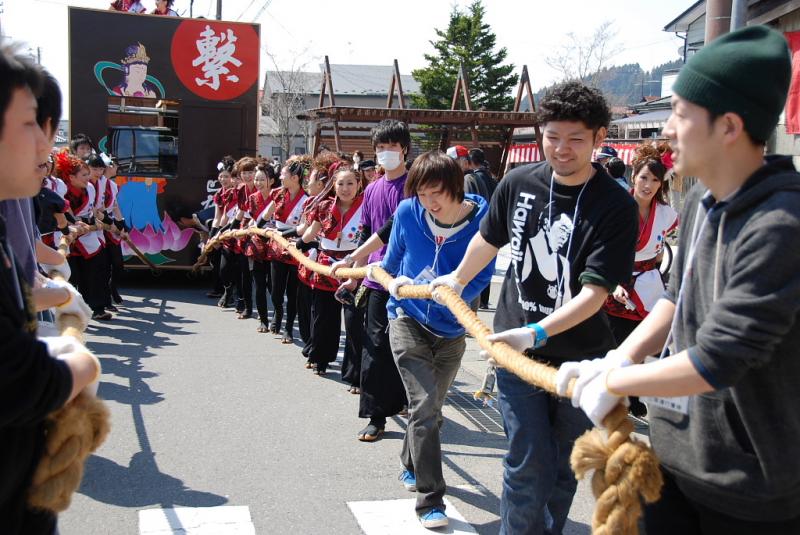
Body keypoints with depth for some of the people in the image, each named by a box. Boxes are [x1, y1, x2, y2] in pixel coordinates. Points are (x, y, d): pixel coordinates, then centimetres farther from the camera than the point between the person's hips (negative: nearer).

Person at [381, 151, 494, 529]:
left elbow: (481, 277, -16)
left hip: (450, 329, 2)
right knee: (425, 407, -13)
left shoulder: (482, 219, -17)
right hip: (408, 319, -1)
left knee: (431, 408, 19)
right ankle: (430, 500, -5)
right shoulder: (408, 212, -12)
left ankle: (412, 465, 45)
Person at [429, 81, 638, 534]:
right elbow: (489, 239, 16)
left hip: (579, 359, -1)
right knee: (529, 467, -1)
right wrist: (458, 280, 30)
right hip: (515, 346, 1)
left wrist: (535, 333, -33)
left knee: (564, 469, 15)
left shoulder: (616, 206, -16)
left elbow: (595, 292, -22)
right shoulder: (519, 183, -4)